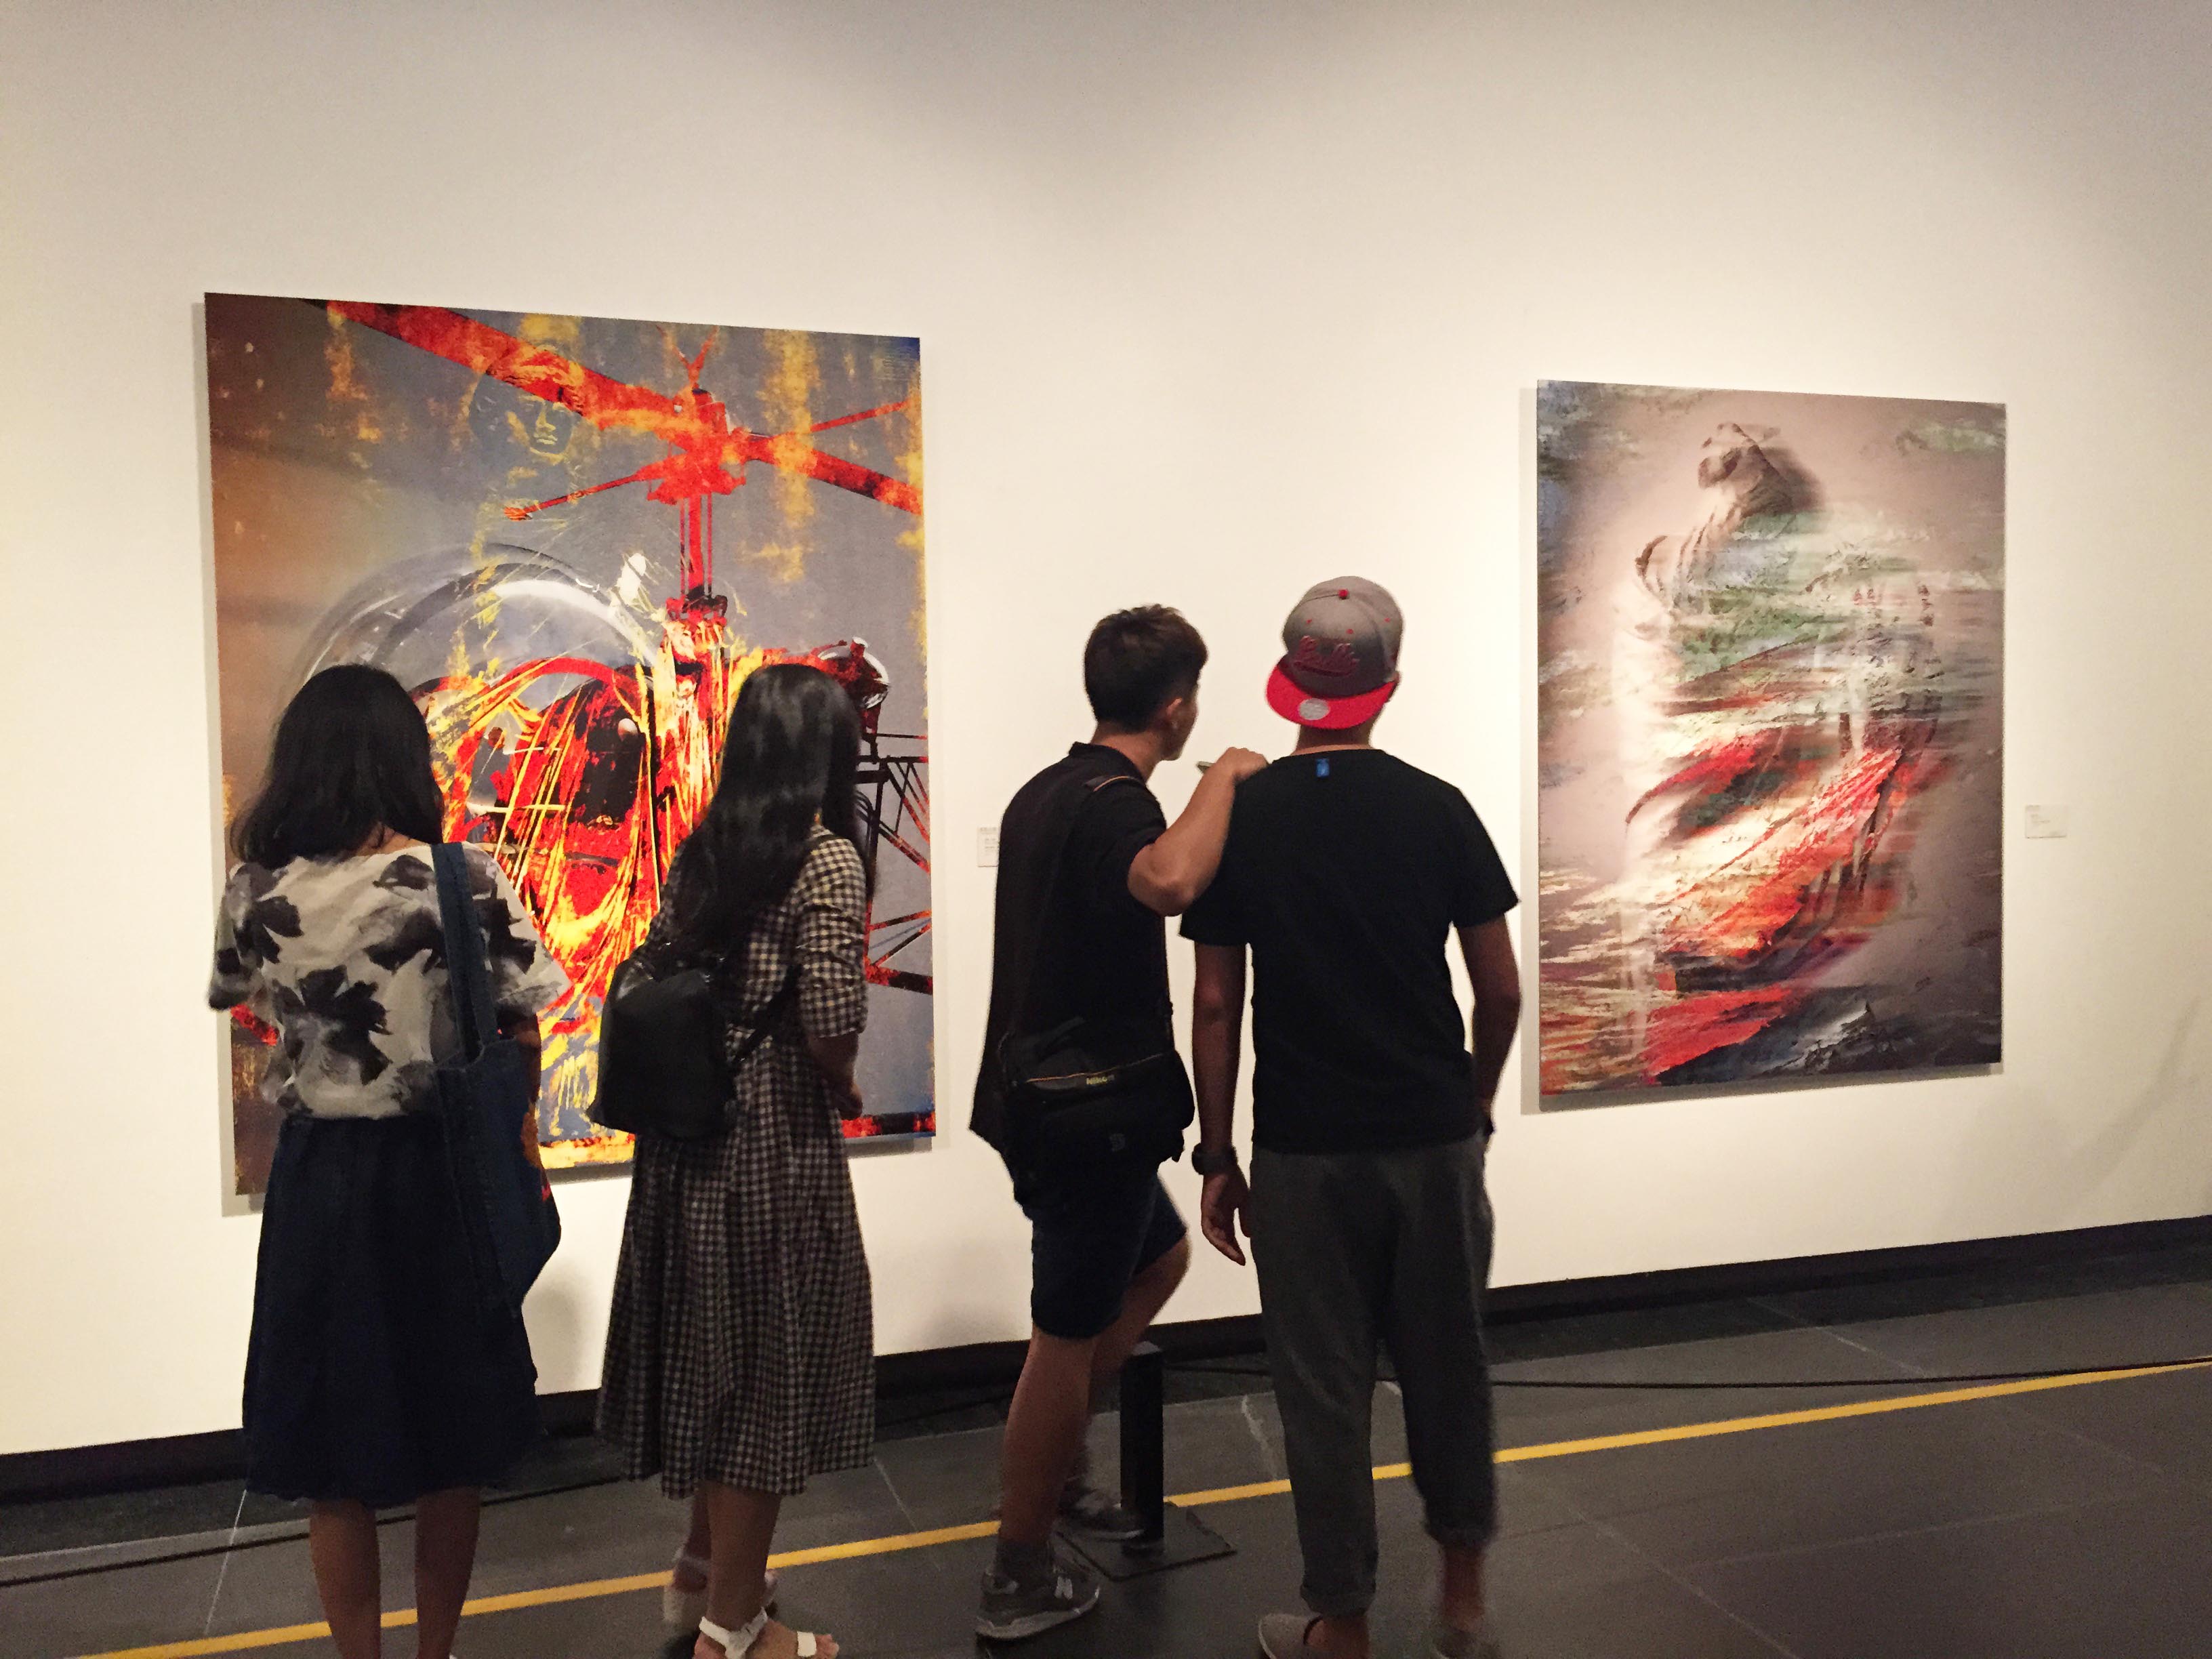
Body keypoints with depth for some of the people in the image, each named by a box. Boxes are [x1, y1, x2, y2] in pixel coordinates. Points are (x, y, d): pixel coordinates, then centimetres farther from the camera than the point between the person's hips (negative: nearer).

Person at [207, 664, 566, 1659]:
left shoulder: (257, 891, -6)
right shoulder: (462, 881, -15)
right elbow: (520, 1037, -10)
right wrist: (510, 1139, 5)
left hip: (316, 1175, 2)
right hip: (440, 1173, -2)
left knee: (331, 1449, 15)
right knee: (448, 1441, 16)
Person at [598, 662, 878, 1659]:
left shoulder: (700, 852, 6)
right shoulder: (828, 860, -14)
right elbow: (829, 1028, -20)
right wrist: (846, 1092, -2)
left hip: (688, 1132, 7)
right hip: (776, 1140, -7)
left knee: (713, 1351, 22)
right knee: (770, 1365, 7)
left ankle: (706, 1568, 40)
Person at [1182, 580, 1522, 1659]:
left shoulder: (1239, 817, -5)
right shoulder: (1437, 809, -4)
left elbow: (1215, 1006, -5)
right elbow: (1499, 990, -1)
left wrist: (1216, 1156, 3)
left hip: (1304, 1147, -1)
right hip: (1433, 1136, 2)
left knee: (1324, 1389, 10)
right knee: (1446, 1366, 18)